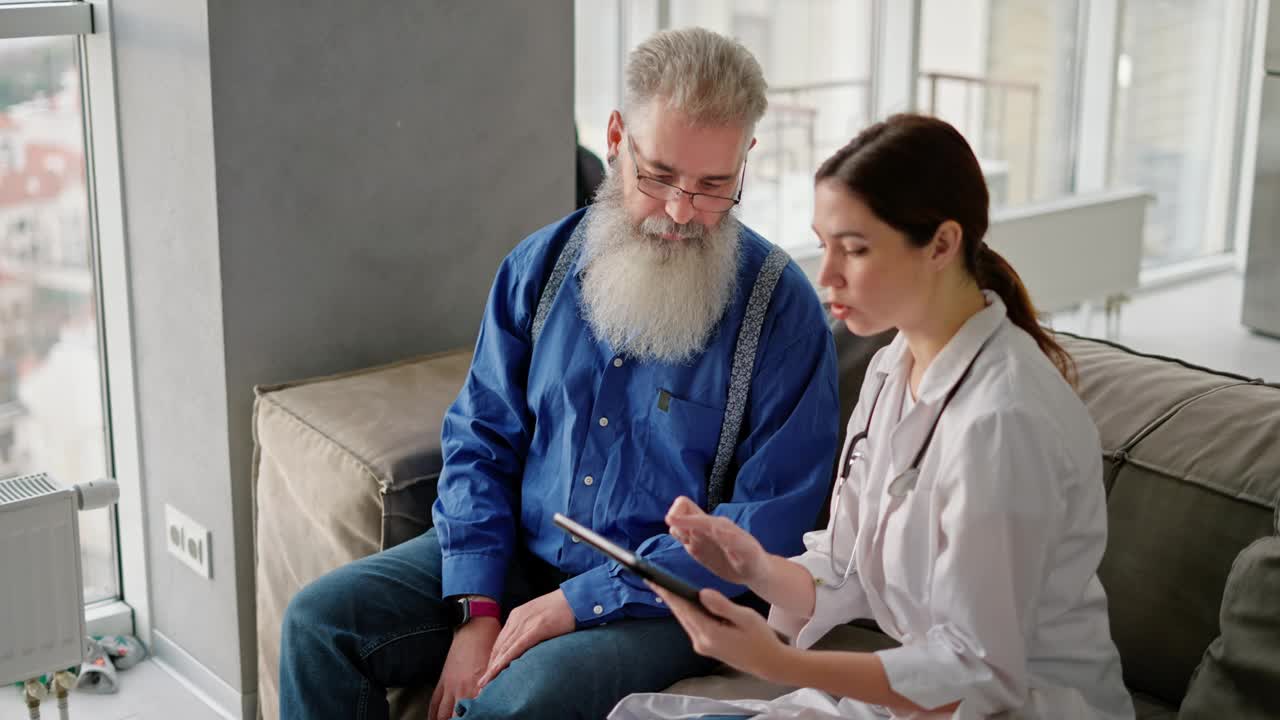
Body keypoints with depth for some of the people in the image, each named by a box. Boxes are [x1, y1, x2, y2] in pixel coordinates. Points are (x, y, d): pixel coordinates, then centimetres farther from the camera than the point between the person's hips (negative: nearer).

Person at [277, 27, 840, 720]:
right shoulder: (542, 265, 2)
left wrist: (581, 600, -19)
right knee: (319, 618, -10)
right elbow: (480, 440, 5)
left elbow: (769, 524, -14)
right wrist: (476, 612, -9)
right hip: (516, 556, 5)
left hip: (662, 603, -4)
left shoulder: (781, 308, -12)